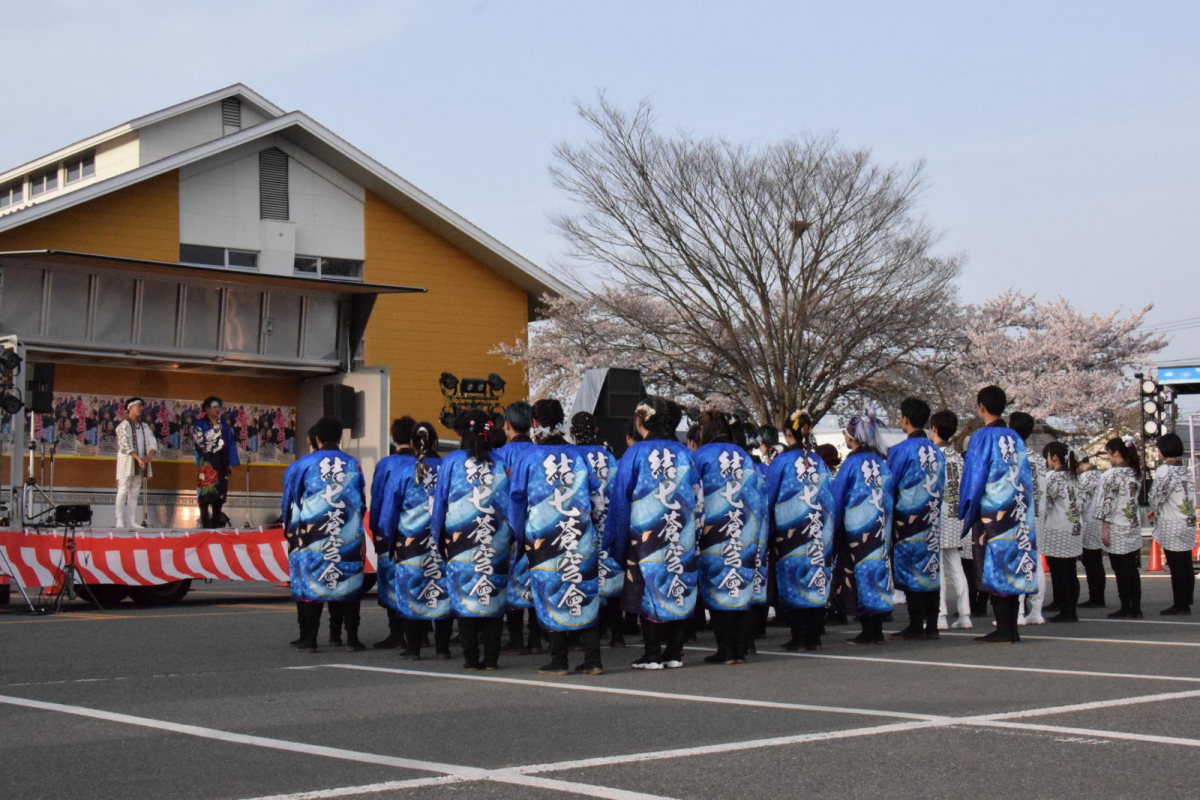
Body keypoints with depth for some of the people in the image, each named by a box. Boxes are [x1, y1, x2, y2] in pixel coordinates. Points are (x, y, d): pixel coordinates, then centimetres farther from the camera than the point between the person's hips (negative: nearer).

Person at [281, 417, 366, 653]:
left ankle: (309, 638, 1)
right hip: (348, 538, 2)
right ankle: (351, 637, 5)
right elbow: (362, 503, 13)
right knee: (349, 583, 7)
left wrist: (291, 531, 18)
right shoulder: (353, 465, 6)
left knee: (311, 582, 3)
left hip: (312, 537, -2)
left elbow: (290, 503, 6)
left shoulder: (303, 465, -1)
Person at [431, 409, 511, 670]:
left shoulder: (451, 462, -1)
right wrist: (511, 537, 10)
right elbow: (511, 502, 4)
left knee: (464, 597, 3)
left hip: (460, 541, -1)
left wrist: (438, 537, 11)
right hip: (496, 543, 1)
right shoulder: (500, 463, 2)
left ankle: (471, 658, 2)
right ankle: (491, 657, 5)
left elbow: (440, 502, 3)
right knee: (495, 598, 7)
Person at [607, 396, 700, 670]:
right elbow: (696, 494, 8)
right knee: (677, 590, 8)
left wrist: (620, 541, 6)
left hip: (645, 533, -3)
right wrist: (690, 530, 15)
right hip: (681, 536, 4)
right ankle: (674, 652, 10)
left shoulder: (635, 454, -5)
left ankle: (653, 654, 0)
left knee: (648, 589, 1)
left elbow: (621, 498, -2)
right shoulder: (684, 453, 4)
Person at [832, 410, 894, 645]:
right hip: (879, 529, 6)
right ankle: (877, 631, 9)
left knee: (860, 575, -1)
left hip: (857, 528, -6)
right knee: (877, 568, 8)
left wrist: (833, 530, 3)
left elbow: (837, 498, -5)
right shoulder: (881, 461, 7)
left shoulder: (852, 462, -9)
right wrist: (886, 524, 18)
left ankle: (868, 632, -2)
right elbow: (889, 496, 11)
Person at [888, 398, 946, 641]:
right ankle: (932, 626, 9)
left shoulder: (901, 450, -10)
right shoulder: (936, 451, 9)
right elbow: (940, 486, 15)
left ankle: (916, 627, -4)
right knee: (931, 567, 8)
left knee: (911, 568, -3)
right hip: (932, 519, 6)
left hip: (908, 518, -6)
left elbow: (888, 485, -4)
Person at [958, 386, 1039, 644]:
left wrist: (967, 514, 0)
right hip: (1017, 515, 7)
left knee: (994, 570, -4)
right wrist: (1022, 510, 19)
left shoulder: (983, 437, -9)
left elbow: (975, 477, -9)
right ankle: (1012, 629, 10)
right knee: (1013, 568, 8)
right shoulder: (1015, 437, 10)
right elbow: (1025, 477, 13)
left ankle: (1003, 631, -6)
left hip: (991, 514, -7)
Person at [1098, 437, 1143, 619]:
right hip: (1134, 527, 7)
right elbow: (1135, 499, 13)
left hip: (1117, 529, -7)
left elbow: (1108, 503, -16)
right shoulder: (1135, 472, 8)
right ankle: (1136, 608, 11)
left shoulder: (1112, 474, -14)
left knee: (1121, 571, -1)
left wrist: (1104, 528, -12)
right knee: (1133, 570, 10)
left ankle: (1125, 608, 1)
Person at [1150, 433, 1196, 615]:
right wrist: (1158, 510, 12)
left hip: (1172, 526, -7)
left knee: (1176, 567, -3)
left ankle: (1179, 606, 0)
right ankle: (1186, 605, 14)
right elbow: (1189, 496, 12)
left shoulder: (1164, 471, -14)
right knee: (1186, 566, 9)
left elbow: (1156, 496, -13)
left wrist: (1154, 510, 10)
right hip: (1188, 524, 7)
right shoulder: (1186, 470, 9)